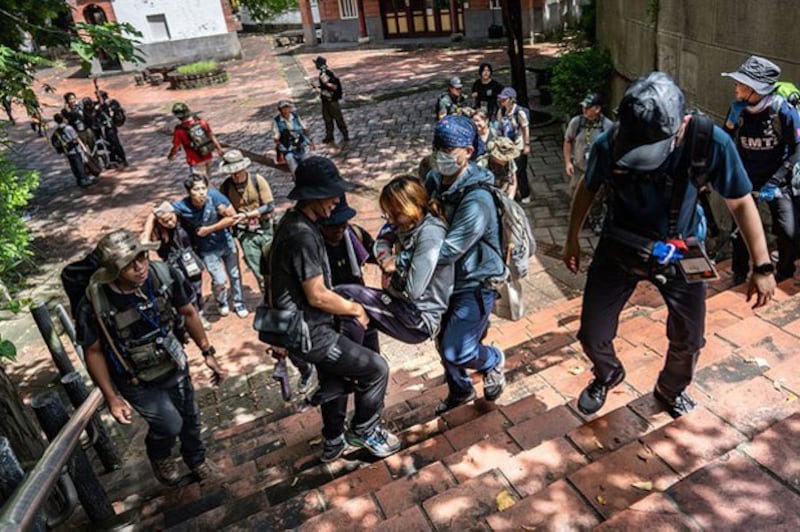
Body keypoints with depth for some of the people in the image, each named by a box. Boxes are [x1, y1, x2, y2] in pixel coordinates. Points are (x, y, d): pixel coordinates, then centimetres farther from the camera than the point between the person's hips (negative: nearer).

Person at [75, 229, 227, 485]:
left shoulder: (164, 274, -25)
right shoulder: (94, 303, -30)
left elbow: (188, 313, -7)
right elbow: (93, 351, -14)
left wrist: (207, 353, -4)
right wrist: (111, 397, -13)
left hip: (175, 366, 3)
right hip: (136, 382, -3)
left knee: (190, 418, 18)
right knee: (170, 424, -9)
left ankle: (196, 460, 52)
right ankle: (159, 456, 30)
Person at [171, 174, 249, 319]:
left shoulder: (214, 195, -26)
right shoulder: (181, 206, -25)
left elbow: (232, 217, -21)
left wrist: (208, 229, -22)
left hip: (227, 242, 1)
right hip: (208, 250, -1)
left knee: (235, 275, 15)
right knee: (219, 280, -9)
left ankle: (239, 304, 41)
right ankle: (222, 303, 25)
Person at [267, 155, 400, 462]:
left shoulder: (292, 221, 5)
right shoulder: (302, 235, -27)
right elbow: (318, 296, -26)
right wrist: (356, 309, -10)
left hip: (302, 325, 10)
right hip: (309, 334, -10)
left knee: (335, 378, 29)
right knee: (376, 369, 1)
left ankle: (333, 443, 46)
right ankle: (363, 431, 23)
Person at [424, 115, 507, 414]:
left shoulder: (477, 200, -28)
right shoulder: (435, 180, -4)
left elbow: (446, 252, -32)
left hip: (475, 284, -7)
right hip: (448, 280, 7)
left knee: (457, 351, -12)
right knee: (445, 344, 19)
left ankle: (493, 361, 23)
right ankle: (460, 392, 47)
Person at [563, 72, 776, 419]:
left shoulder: (711, 143, -26)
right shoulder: (609, 144, -25)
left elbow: (740, 202, -10)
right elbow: (587, 189, -3)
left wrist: (762, 266, -8)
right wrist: (572, 239, 7)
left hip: (680, 253, 1)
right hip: (620, 247, 0)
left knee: (688, 340, 14)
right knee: (592, 335, 2)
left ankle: (670, 389, 47)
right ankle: (607, 376, 38)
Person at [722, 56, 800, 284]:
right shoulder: (737, 108, -7)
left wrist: (774, 182, -20)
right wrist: (732, 122, -20)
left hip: (778, 179, -3)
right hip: (746, 177, 3)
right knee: (740, 231, 3)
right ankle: (739, 278, 25)